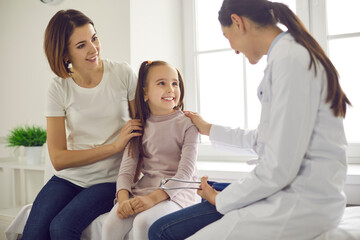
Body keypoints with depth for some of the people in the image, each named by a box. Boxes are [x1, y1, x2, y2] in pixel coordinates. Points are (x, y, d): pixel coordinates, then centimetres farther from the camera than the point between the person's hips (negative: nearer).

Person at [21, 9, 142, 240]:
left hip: (110, 180, -2)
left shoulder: (123, 74, -5)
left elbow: (143, 127, 0)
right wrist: (114, 146, -16)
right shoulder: (59, 89, -3)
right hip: (68, 178, 2)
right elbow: (58, 159, -6)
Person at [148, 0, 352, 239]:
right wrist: (210, 129, 35)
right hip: (284, 190, 9)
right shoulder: (290, 54, 16)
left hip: (302, 200, -9)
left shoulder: (290, 59, -17)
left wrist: (221, 199, -5)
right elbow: (262, 139, 23)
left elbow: (278, 168, -21)